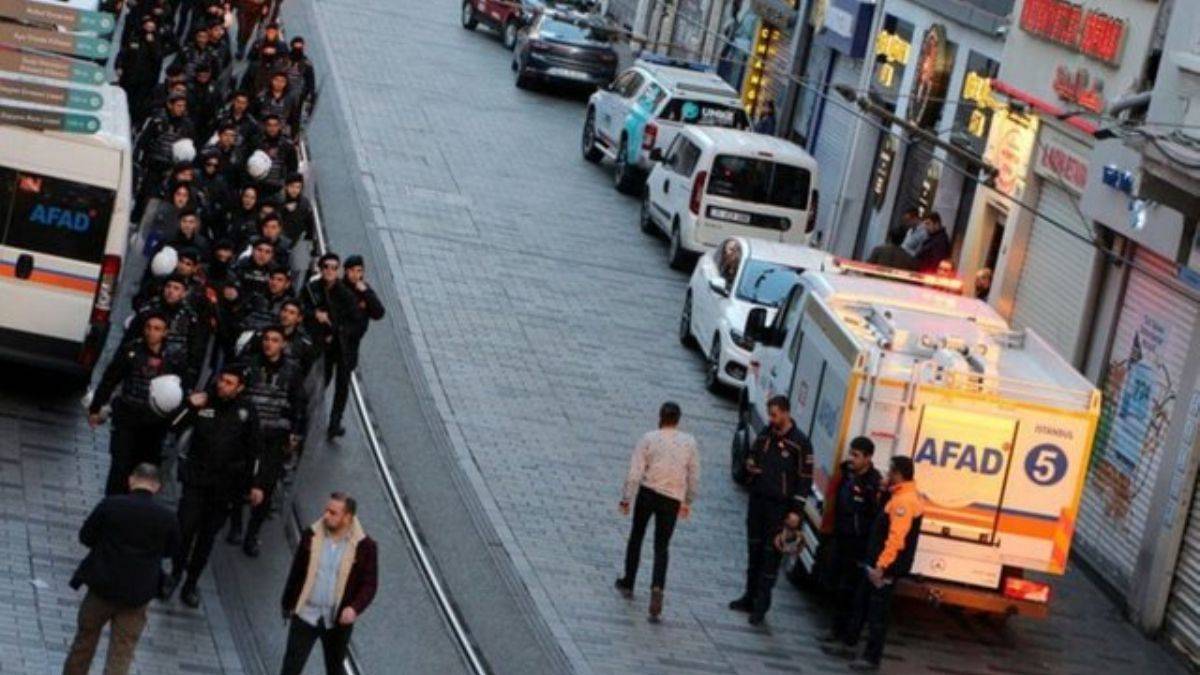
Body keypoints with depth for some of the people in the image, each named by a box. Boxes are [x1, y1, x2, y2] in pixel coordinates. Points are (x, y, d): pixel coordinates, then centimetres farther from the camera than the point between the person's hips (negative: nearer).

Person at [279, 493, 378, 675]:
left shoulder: (364, 546, -11)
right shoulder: (311, 535, -5)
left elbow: (370, 584, -8)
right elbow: (296, 572, 6)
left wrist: (355, 608, -25)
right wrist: (287, 604, 13)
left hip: (338, 620, -1)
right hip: (306, 614, 1)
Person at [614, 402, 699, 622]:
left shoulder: (649, 439, -8)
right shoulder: (689, 442, -1)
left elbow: (634, 472, -9)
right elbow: (694, 476, 7)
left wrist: (626, 499, -3)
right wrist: (688, 501, 19)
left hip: (647, 493, -1)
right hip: (673, 499, 1)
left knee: (636, 537, 20)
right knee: (661, 548, 7)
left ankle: (628, 583, 29)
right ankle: (657, 587, -15)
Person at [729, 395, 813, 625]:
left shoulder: (800, 443, -11)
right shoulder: (765, 435, 7)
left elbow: (805, 479, -9)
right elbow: (751, 457, 23)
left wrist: (796, 511, -13)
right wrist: (750, 466, -3)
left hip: (779, 506, -6)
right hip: (757, 500, 6)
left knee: (771, 554, -4)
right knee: (754, 549, 13)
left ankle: (761, 605, 0)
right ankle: (750, 597, 24)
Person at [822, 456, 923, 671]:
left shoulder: (904, 501, -21)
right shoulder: (900, 497, 14)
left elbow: (896, 538, -27)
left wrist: (881, 566, -28)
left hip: (887, 568, -10)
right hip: (876, 563, 10)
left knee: (877, 613, -3)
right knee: (861, 605, 19)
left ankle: (872, 658, 4)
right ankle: (847, 643, 30)